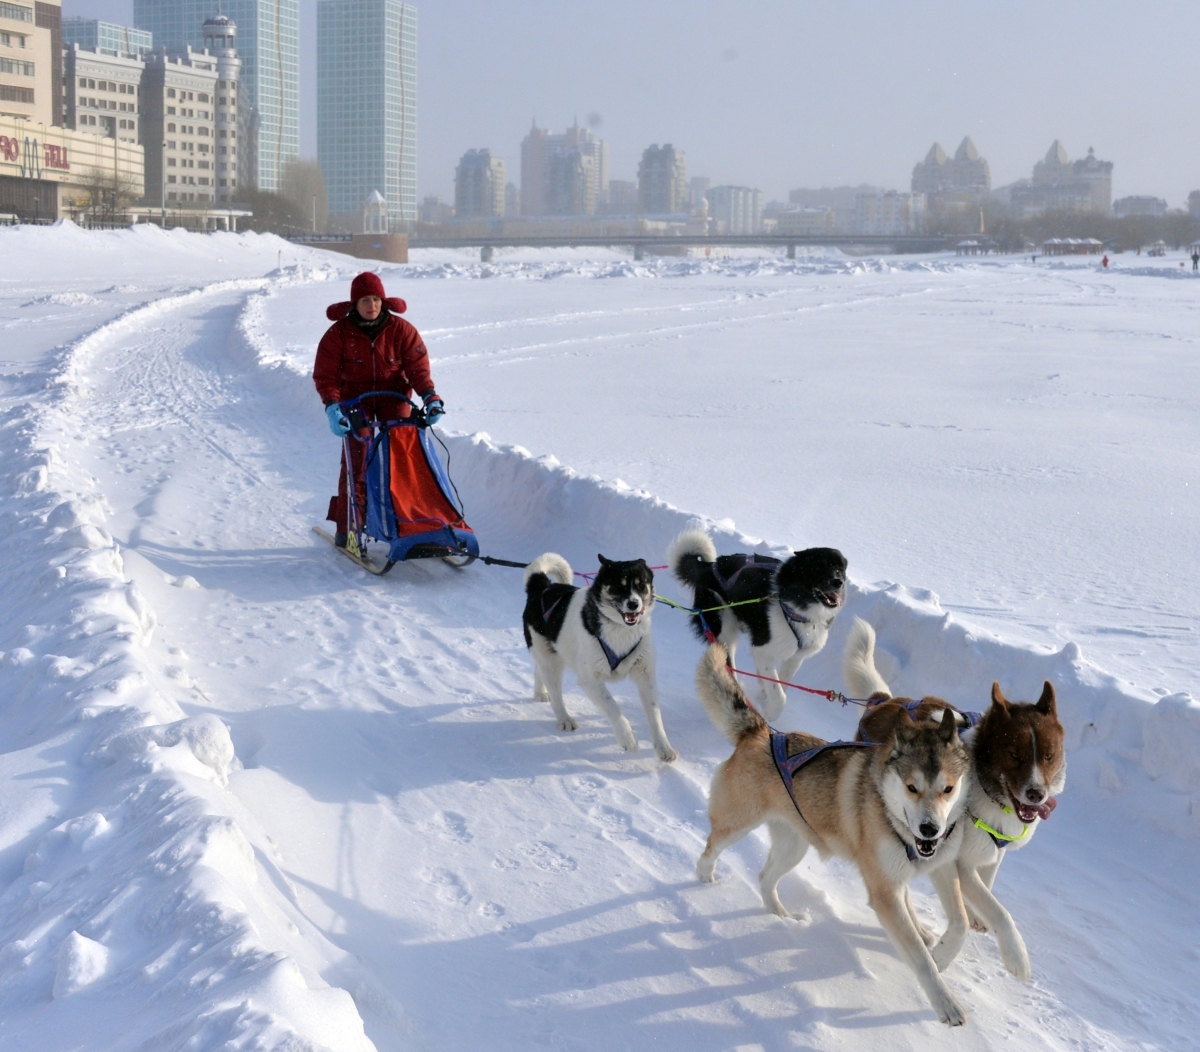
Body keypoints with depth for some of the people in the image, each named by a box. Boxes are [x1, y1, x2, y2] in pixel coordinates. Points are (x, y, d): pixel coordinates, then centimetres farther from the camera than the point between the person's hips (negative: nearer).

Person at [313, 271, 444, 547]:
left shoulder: (401, 330, -10)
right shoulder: (339, 333, -11)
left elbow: (418, 368, -10)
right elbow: (325, 376, -12)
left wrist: (430, 397, -26)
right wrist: (332, 407, -27)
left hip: (394, 396, 1)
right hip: (355, 398, -1)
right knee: (356, 460, -9)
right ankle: (347, 526, -3)